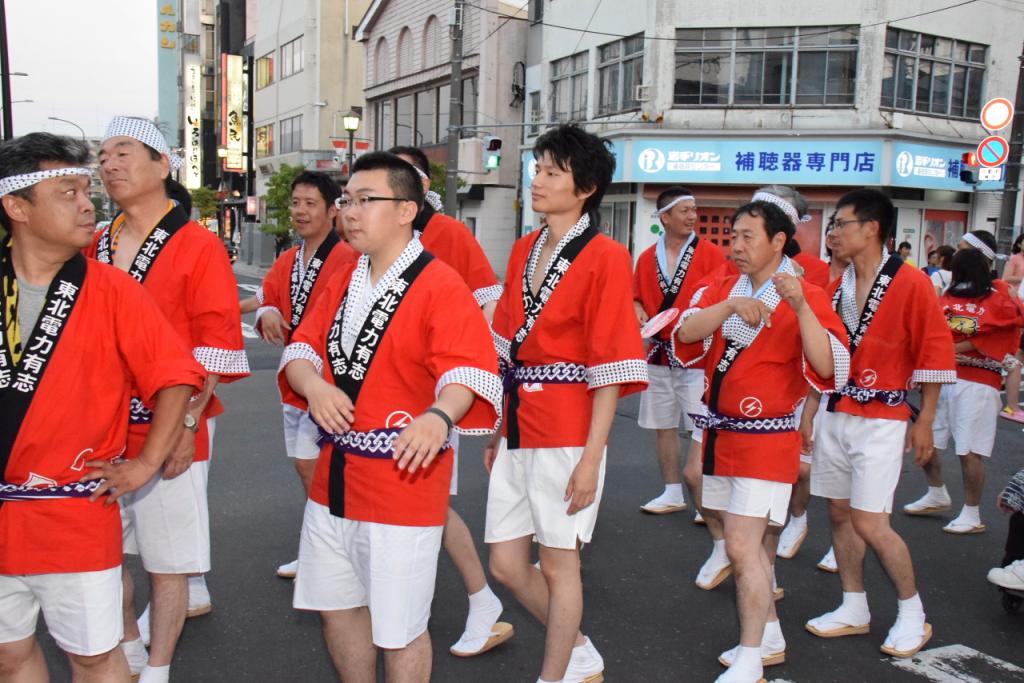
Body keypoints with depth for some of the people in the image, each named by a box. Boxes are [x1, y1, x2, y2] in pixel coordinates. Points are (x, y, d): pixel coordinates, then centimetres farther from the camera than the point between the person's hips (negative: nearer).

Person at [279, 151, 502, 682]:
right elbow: (302, 346, 11)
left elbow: (470, 369, -23)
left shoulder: (440, 286, -14)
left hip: (403, 479, -7)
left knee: (398, 630, 6)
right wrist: (312, 383, -12)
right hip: (333, 477, 7)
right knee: (336, 606, 22)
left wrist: (439, 416, -43)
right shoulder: (343, 282, 10)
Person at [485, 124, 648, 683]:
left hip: (567, 431, -7)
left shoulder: (605, 257, -9)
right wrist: (499, 429, 13)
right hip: (519, 426, 7)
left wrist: (591, 456, -15)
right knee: (506, 562, 13)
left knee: (558, 562, 7)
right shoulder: (523, 251, 11)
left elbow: (610, 367, -12)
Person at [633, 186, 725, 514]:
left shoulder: (710, 254, -3)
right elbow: (637, 298, 16)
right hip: (658, 352, 5)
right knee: (663, 425, 11)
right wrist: (639, 312, -5)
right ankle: (673, 493, 25)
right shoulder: (647, 258, 8)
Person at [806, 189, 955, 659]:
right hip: (834, 416, 6)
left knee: (870, 523, -7)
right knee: (840, 513, 10)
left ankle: (912, 614, 15)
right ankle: (854, 609, 24)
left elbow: (934, 353, -8)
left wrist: (924, 422, -7)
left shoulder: (911, 283, -10)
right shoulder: (836, 288, 8)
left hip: (881, 420, -6)